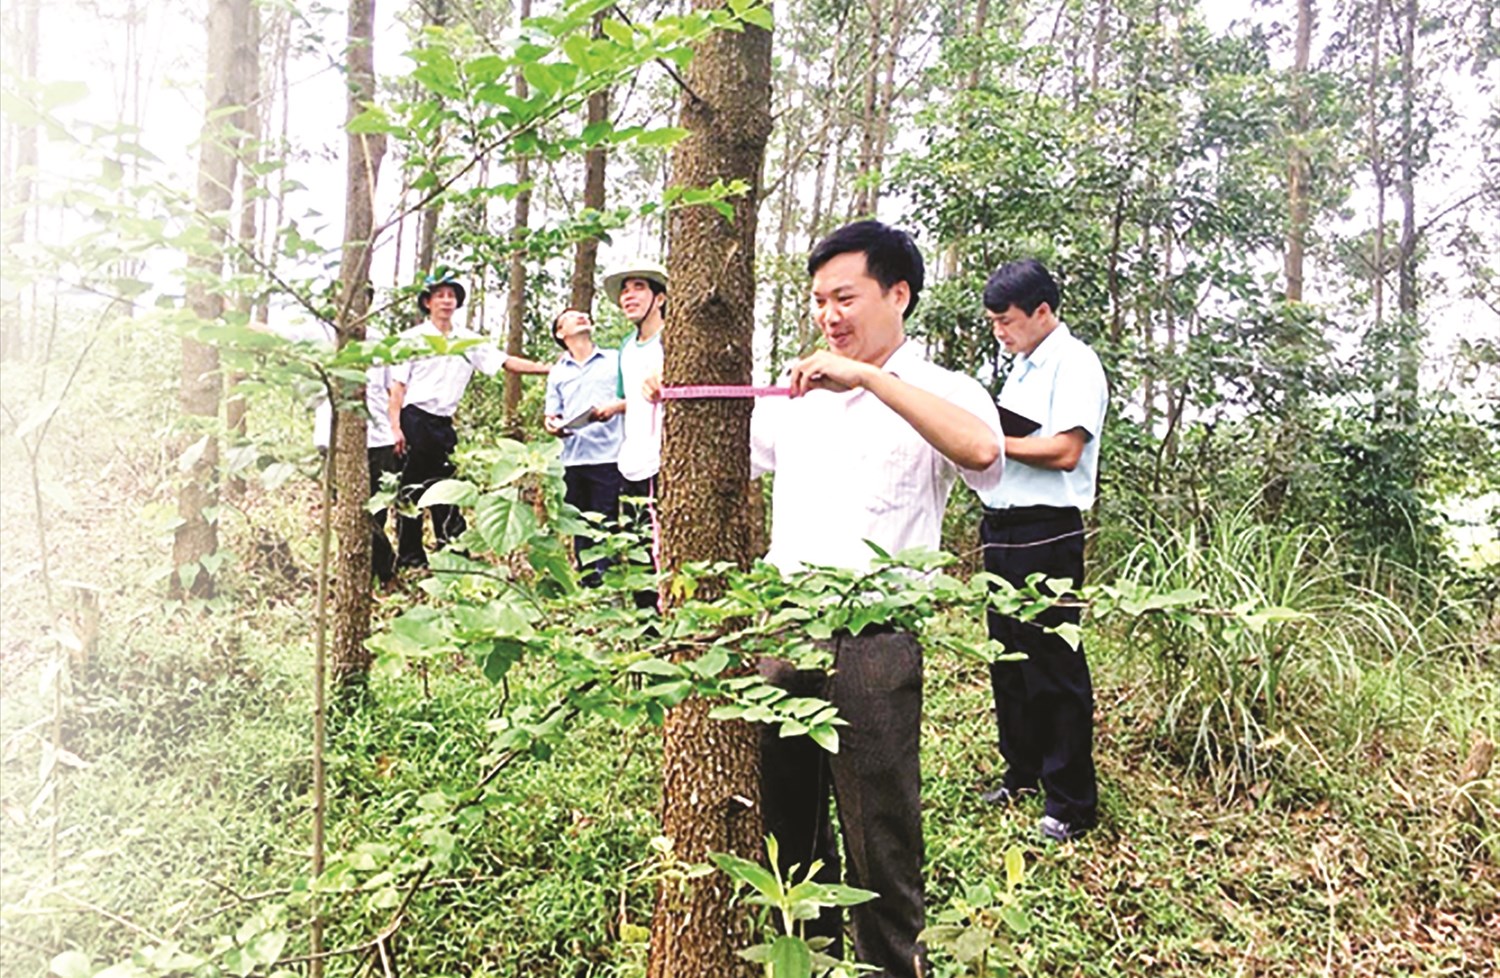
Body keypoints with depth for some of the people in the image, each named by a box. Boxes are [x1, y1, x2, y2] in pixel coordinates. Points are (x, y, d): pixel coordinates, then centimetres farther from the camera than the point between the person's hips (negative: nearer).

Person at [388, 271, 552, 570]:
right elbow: (398, 385, -3)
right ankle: (409, 561, 7)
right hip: (415, 420, -4)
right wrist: (396, 427, -11)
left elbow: (506, 362, 4)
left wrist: (549, 369, -6)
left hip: (444, 425, 4)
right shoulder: (413, 338, 0)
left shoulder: (468, 340, 10)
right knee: (412, 492, 0)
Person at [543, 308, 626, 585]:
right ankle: (586, 586, 12)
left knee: (607, 527, -6)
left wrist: (616, 407, -14)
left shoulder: (616, 360, 10)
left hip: (609, 458, -3)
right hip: (574, 460, 3)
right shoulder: (558, 372, 18)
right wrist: (552, 424, -7)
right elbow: (552, 415, 16)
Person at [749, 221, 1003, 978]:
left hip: (872, 646, -5)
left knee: (879, 839, 5)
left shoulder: (938, 394, -3)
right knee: (785, 824, 18)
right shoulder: (794, 398, 13)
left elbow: (981, 451, -26)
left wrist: (868, 376, -28)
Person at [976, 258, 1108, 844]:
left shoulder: (1073, 363, -9)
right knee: (1007, 657, 15)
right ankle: (1022, 774, 30)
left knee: (1054, 664, -3)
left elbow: (1064, 450, -19)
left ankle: (1072, 803, 8)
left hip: (1045, 533, -9)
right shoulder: (1023, 365, 19)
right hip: (1002, 527, 9)